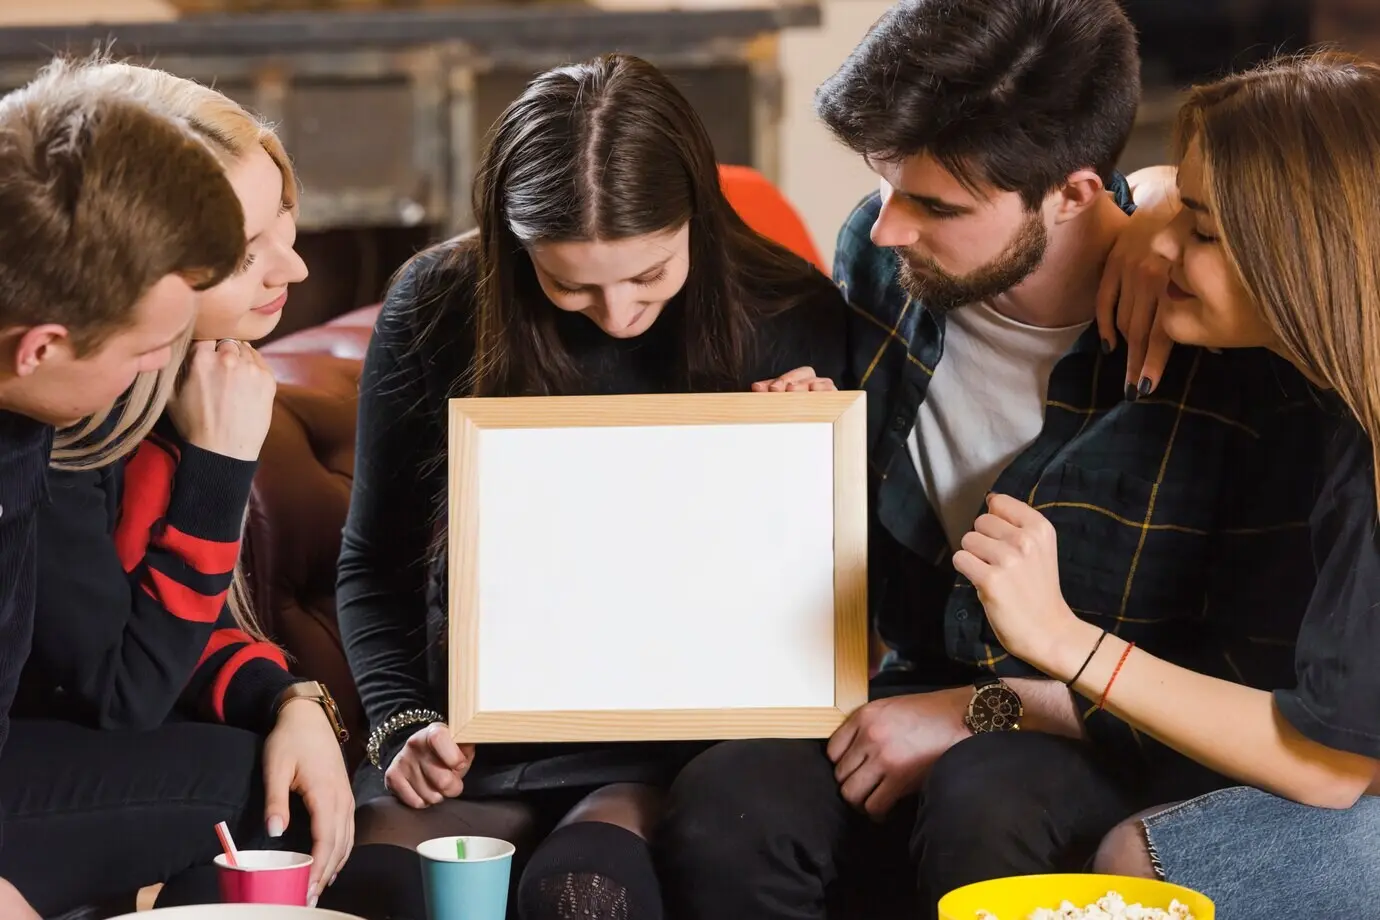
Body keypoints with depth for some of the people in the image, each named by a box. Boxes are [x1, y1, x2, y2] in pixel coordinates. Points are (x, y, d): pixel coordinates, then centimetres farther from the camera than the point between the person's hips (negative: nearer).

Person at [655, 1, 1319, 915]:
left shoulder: (1227, 343, -18)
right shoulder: (877, 259, -1)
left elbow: (1256, 673, -15)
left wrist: (982, 712, -16)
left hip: (1128, 746, -4)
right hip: (919, 695, 4)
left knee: (982, 809, -38)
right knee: (721, 810, -27)